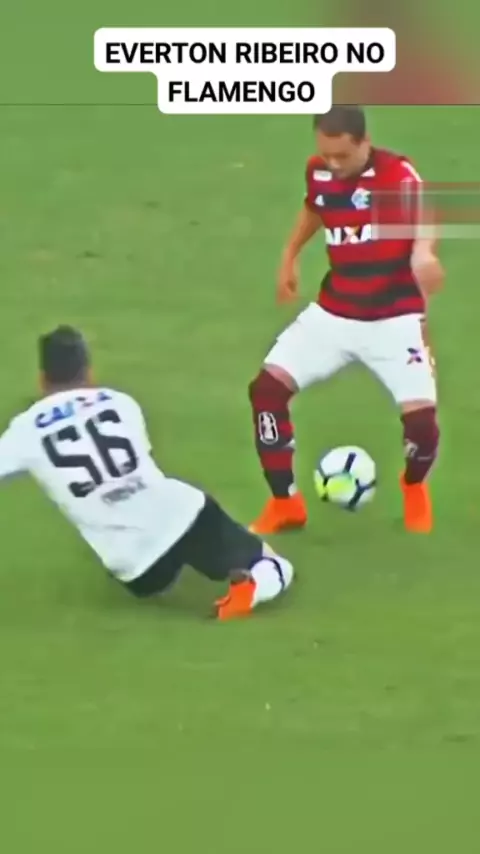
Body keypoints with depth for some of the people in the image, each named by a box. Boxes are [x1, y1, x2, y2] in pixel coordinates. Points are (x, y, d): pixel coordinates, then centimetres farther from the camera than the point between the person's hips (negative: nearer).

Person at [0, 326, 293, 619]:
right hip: (177, 513, -1)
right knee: (274, 571, 10)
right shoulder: (118, 402, 10)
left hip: (130, 559, 1)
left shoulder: (25, 431, 3)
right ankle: (248, 584, -18)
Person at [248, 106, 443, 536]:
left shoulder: (399, 176, -22)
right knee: (267, 388, -8)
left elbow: (424, 234, -38)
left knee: (421, 418, -17)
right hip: (334, 314, 5)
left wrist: (425, 258, -60)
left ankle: (414, 488, 21)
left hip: (394, 319, -5)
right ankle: (285, 504, 9)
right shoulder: (318, 171, -4)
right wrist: (290, 256, 21)